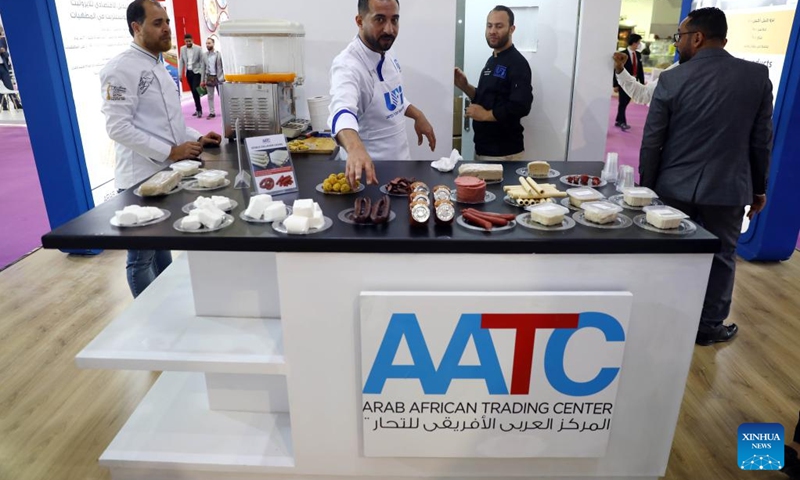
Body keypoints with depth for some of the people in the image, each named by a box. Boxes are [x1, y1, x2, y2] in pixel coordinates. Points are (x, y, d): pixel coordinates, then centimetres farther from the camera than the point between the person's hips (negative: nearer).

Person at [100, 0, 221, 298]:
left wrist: (196, 139, 8)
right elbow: (118, 127, -21)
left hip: (167, 173, 9)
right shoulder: (121, 68, -15)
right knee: (142, 257, 5)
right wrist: (171, 151, -23)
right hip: (142, 179, -9)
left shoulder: (159, 66, 15)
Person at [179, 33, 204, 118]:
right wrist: (180, 74, 3)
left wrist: (202, 74, -10)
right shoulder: (182, 49, 4)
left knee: (195, 90, -15)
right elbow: (181, 62, 6)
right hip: (188, 72, 4)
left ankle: (199, 110, -7)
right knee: (193, 92, 7)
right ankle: (198, 109, 15)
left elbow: (202, 61, -5)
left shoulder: (198, 49, -6)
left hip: (196, 72, -4)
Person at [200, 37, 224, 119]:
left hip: (218, 77, -3)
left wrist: (223, 77, -11)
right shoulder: (204, 54, 4)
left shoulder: (219, 54, -4)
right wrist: (202, 80, 4)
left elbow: (222, 66, -4)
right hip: (209, 77, 3)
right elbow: (203, 68, 6)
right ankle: (211, 113, 13)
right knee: (210, 96, 7)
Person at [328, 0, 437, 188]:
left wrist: (418, 116, 8)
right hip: (373, 168, -8)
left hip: (401, 158, 8)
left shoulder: (386, 53, 0)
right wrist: (355, 148, -63)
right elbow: (342, 111, -45)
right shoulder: (348, 65, -25)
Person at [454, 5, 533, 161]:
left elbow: (521, 107, -25)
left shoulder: (517, 63, -14)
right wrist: (465, 87, 4)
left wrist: (485, 115, -16)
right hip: (483, 148, 9)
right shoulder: (492, 60, 14)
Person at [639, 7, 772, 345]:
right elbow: (761, 140, 1)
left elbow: (651, 142, -7)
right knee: (721, 258, 15)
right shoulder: (758, 76, -3)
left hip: (674, 187, 0)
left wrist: (646, 187, 4)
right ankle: (709, 326, 27)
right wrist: (759, 187, 13)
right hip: (728, 187, 1)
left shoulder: (672, 79, -10)